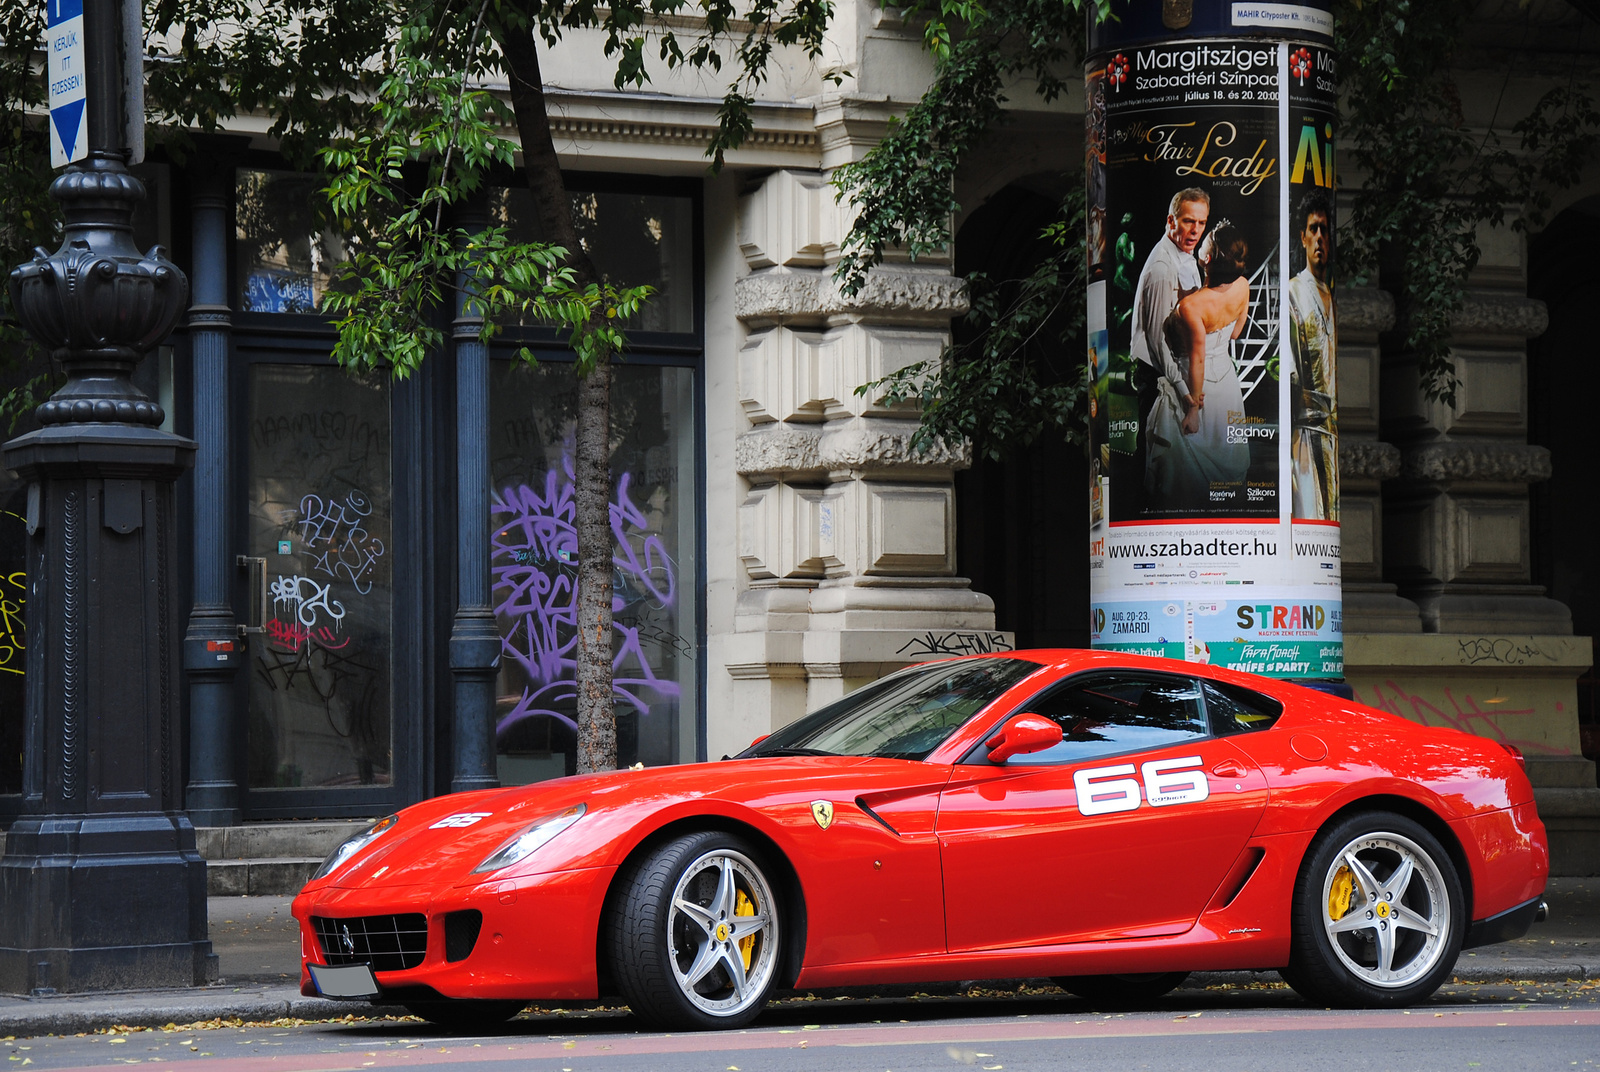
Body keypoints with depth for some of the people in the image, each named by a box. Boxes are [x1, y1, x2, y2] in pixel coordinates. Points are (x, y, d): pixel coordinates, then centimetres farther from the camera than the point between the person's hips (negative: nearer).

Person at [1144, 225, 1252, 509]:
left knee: (1189, 440, 20)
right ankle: (1227, 489, 51)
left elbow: (1197, 361, -28)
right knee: (1223, 441, 28)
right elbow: (1235, 333, -2)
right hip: (1226, 373, 5)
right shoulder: (1243, 286, -20)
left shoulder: (1190, 306, -38)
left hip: (1196, 381, -5)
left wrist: (1193, 408, -15)